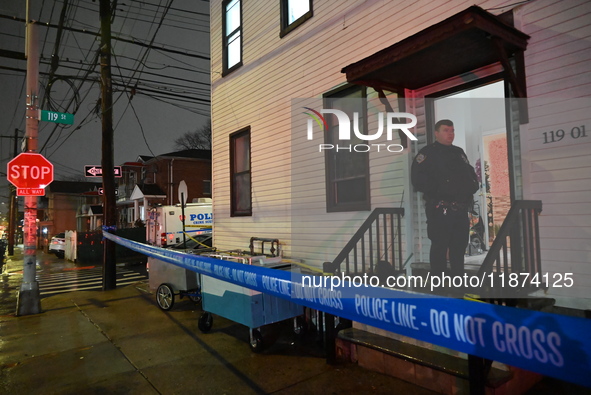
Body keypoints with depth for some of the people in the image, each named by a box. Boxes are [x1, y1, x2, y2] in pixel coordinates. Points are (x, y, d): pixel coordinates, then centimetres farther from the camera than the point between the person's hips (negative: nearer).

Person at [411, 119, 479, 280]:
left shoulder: (459, 152, 20)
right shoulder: (428, 153, -3)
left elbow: (471, 174, 25)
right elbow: (418, 179, -14)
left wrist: (472, 186, 5)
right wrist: (437, 191, -16)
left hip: (461, 210, 7)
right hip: (440, 210, -7)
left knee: (459, 247, 13)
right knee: (440, 247, -4)